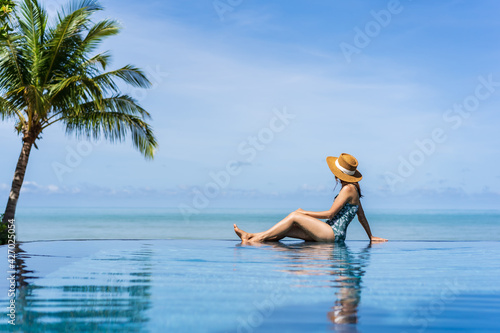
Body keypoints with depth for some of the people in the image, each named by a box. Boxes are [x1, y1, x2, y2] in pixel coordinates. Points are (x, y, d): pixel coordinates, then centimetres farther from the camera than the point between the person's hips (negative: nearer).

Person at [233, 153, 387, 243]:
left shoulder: (348, 189, -11)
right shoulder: (352, 189, 18)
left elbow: (330, 214, -14)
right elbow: (362, 216, 23)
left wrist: (305, 213, -8)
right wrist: (371, 236, 28)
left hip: (334, 233, -9)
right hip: (332, 233, 9)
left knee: (295, 216, -13)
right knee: (286, 230, -1)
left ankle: (259, 237, -13)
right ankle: (251, 236, -4)